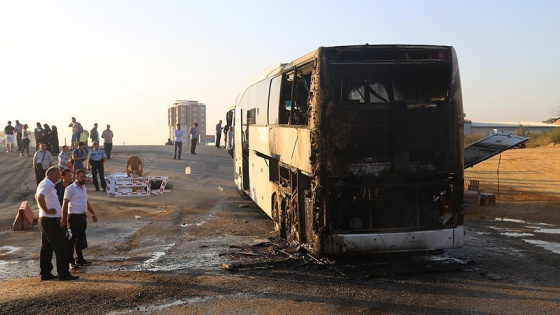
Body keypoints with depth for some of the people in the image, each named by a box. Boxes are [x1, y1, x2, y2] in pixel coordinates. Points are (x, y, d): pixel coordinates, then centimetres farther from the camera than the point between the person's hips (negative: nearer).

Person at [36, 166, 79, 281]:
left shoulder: (47, 185, 16)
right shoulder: (46, 185, -16)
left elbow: (37, 196, 32)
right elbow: (40, 197, -35)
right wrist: (46, 210, -22)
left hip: (45, 220, 11)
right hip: (51, 221, -11)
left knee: (46, 247, 13)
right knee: (61, 246, -8)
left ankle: (45, 273, 19)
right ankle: (63, 273, -6)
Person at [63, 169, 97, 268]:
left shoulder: (83, 187, 13)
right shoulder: (70, 188, -12)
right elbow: (65, 204, -15)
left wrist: (92, 213, 24)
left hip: (83, 216, 8)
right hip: (74, 216, -8)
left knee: (80, 239, 14)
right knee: (72, 239, -3)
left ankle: (80, 259, 22)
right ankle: (70, 260, 4)